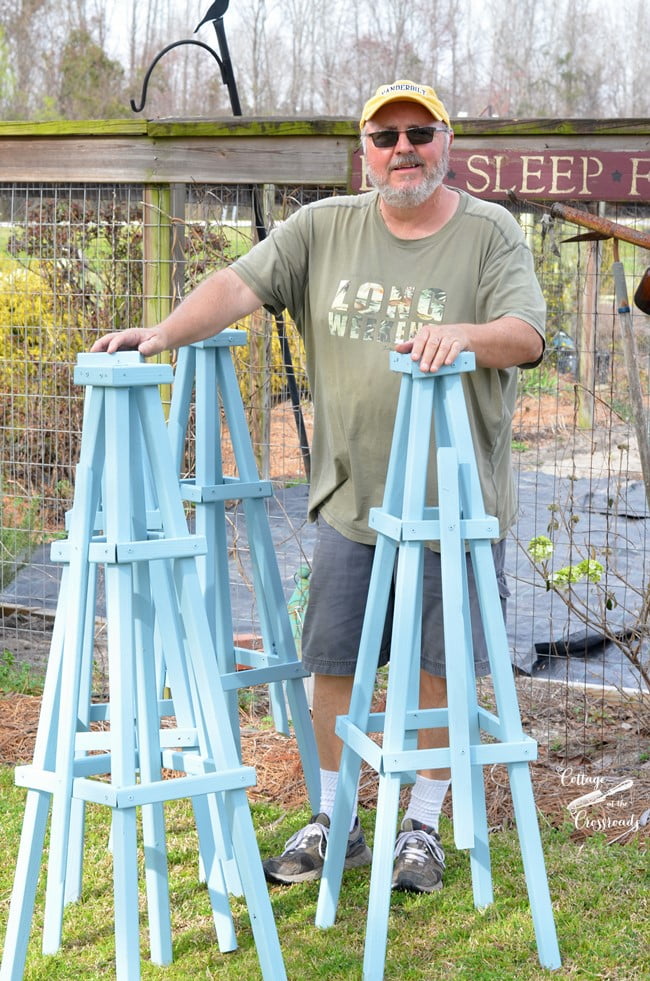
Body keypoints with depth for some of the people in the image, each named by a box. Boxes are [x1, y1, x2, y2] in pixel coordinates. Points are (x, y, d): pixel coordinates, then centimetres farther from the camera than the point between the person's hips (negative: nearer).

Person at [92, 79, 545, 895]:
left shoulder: (489, 232, -3)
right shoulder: (324, 229, 5)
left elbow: (527, 335, -13)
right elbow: (239, 284, -4)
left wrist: (462, 333, -33)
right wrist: (166, 332, -20)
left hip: (454, 504, -2)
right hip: (350, 499, 3)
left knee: (440, 669, 5)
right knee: (333, 664, 9)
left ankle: (422, 827, 23)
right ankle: (333, 825, 25)